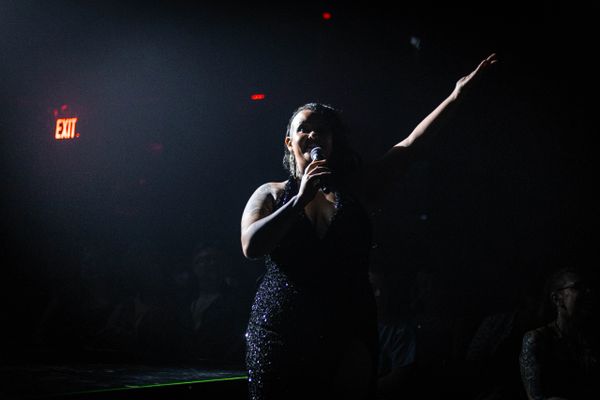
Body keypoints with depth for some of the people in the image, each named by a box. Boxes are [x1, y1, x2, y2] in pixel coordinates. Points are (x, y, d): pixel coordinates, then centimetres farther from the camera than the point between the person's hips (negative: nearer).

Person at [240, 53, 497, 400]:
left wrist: (456, 96, -3)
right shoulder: (272, 194, 5)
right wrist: (301, 198, -15)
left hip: (347, 332, 2)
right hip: (281, 332, -1)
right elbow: (251, 246, -12)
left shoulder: (354, 189, 7)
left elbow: (409, 146, 2)